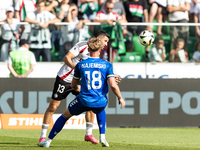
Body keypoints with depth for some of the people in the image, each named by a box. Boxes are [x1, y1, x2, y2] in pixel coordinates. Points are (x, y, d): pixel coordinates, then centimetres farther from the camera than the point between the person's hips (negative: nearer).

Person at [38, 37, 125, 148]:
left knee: (65, 115, 22)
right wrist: (120, 98, 7)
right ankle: (102, 137, 24)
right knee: (100, 110, 39)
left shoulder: (80, 65, 2)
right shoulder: (107, 65, -2)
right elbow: (113, 85, -9)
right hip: (101, 103, 1)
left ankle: (48, 141, 23)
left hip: (84, 101, -1)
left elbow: (73, 85, 14)